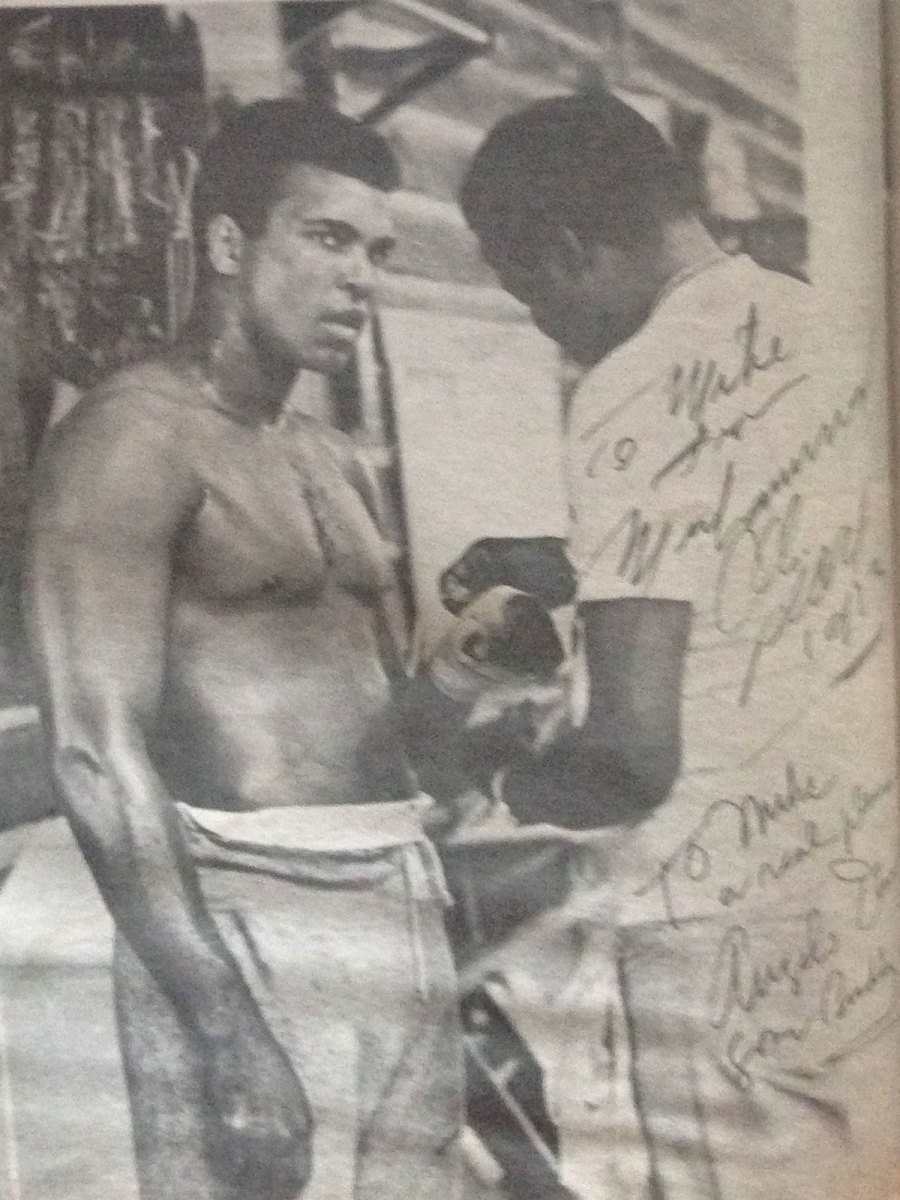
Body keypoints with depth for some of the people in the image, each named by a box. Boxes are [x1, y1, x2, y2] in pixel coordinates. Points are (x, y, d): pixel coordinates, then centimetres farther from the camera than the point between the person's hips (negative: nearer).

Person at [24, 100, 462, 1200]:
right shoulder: (133, 436, -8)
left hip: (401, 913, 8)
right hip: (246, 921, -8)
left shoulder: (331, 460, 17)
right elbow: (97, 755, -17)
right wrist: (227, 1026, -21)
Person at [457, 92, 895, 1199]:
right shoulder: (801, 326, 7)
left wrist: (497, 792, -5)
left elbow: (634, 748, -23)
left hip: (725, 934, -8)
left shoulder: (643, 386, -18)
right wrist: (540, 567, 27)